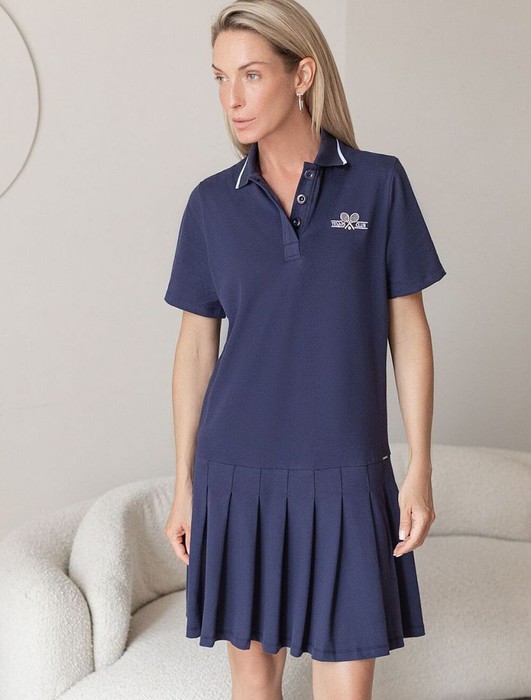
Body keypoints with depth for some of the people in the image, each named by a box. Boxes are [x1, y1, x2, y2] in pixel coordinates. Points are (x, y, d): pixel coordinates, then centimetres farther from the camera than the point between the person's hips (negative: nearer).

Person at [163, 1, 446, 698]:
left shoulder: (379, 182, -2)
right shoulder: (212, 203, 2)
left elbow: (408, 329, 1)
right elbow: (196, 347, 6)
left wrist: (421, 469, -3)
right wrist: (184, 486, 6)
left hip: (345, 474, -1)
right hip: (238, 472, 2)